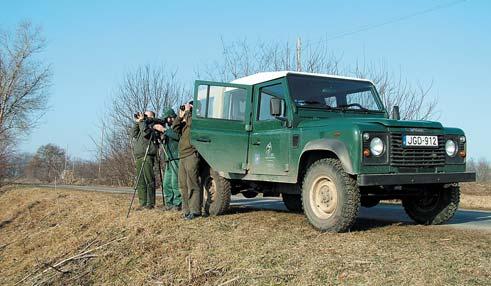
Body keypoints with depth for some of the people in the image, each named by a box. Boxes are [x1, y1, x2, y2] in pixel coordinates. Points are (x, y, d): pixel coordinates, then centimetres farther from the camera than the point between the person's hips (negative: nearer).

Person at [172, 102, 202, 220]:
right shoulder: (184, 124, 21)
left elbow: (191, 122, -22)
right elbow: (175, 128, 13)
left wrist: (187, 111, -9)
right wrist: (180, 116, 6)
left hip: (191, 156, -9)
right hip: (182, 157, 9)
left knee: (192, 184, -10)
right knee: (183, 185, 8)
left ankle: (195, 210, -8)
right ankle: (187, 210, 13)